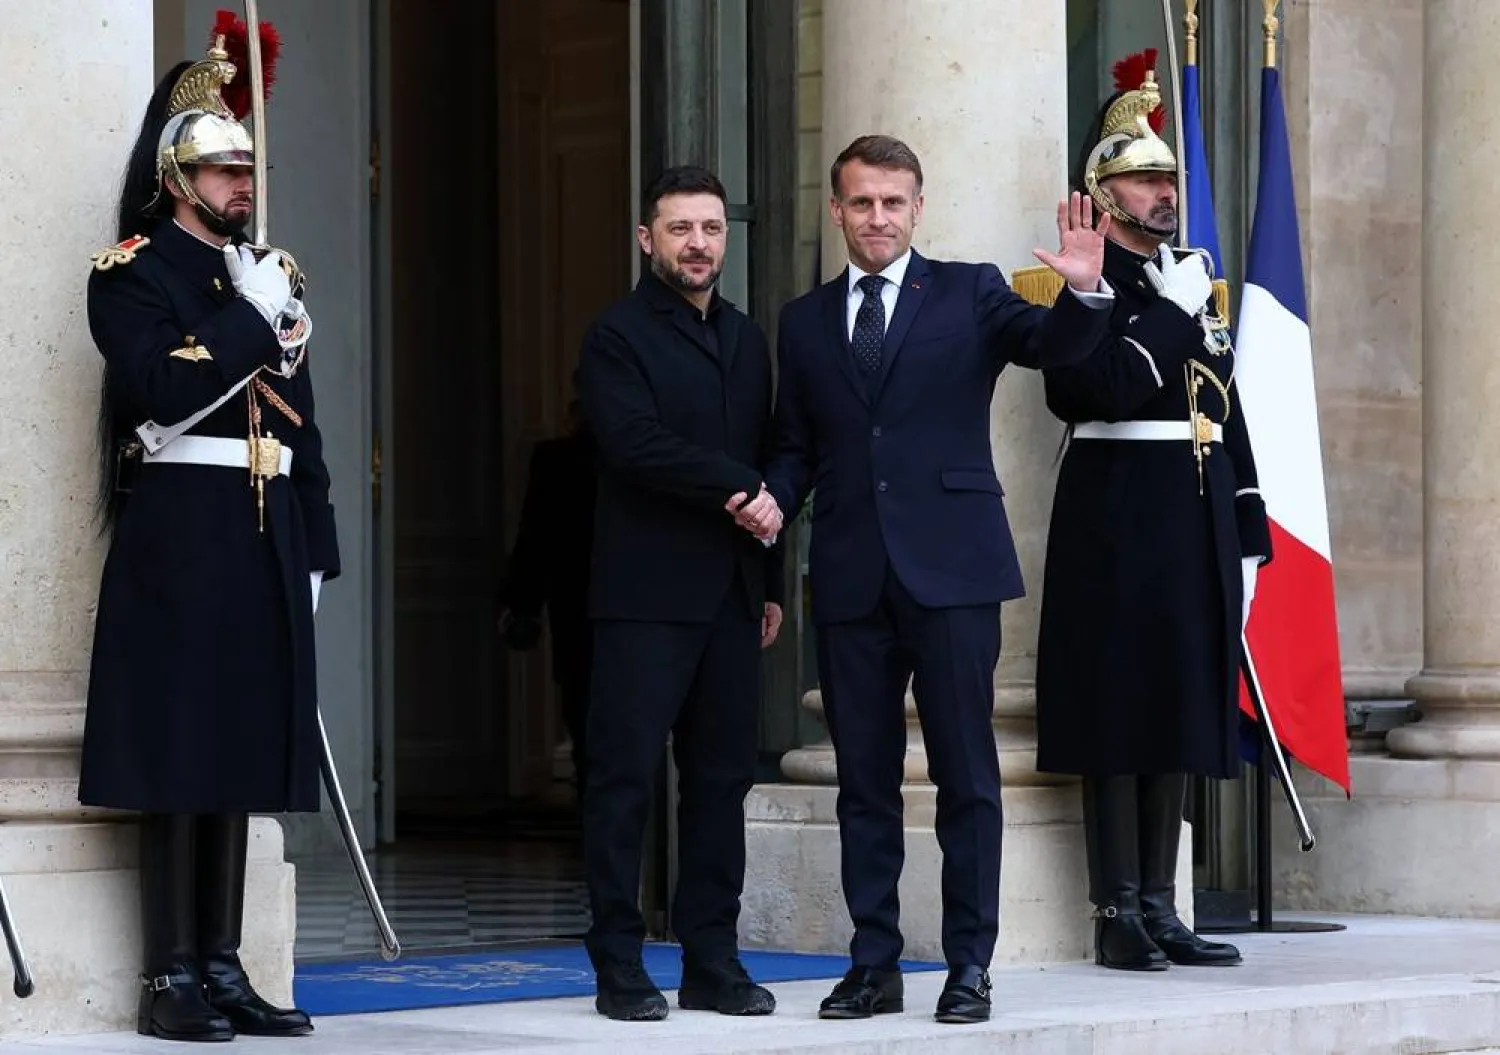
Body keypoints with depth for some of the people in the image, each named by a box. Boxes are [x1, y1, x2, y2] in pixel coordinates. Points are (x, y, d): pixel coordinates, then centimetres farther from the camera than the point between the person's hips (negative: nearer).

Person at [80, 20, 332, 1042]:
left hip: (264, 536, 7)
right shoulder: (131, 272, -2)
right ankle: (172, 977, -3)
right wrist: (249, 313, -13)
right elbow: (164, 387, -19)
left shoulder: (269, 276, 18)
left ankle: (223, 967, 11)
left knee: (241, 746, 7)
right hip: (180, 531, -7)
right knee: (180, 747, -7)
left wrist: (314, 551, 13)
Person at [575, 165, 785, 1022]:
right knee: (626, 777, -4)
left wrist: (772, 580, 14)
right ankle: (620, 966, 1)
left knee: (723, 780, 5)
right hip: (647, 593, -6)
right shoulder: (618, 336, -3)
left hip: (731, 594, 6)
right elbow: (638, 444, -17)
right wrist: (738, 487, -14)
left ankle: (714, 963, 10)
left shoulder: (748, 339, 17)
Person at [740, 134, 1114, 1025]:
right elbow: (797, 444, 17)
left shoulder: (969, 293, 5)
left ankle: (970, 964, 4)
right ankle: (875, 964, 15)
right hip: (852, 576, 3)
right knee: (864, 780, 8)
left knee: (966, 774, -1)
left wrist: (1084, 292, -29)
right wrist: (774, 498, -3)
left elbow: (1055, 346, -9)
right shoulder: (807, 322, 14)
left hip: (950, 568, -3)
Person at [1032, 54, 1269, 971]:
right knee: (1119, 714, -5)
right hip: (1120, 524, -7)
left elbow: (1228, 415, 17)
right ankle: (1119, 914, 0)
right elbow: (1102, 393, -21)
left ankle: (1161, 910, 14)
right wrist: (1171, 312, -16)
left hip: (1197, 523, 7)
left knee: (1180, 714, 9)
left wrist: (1248, 534, 13)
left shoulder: (1195, 283, 17)